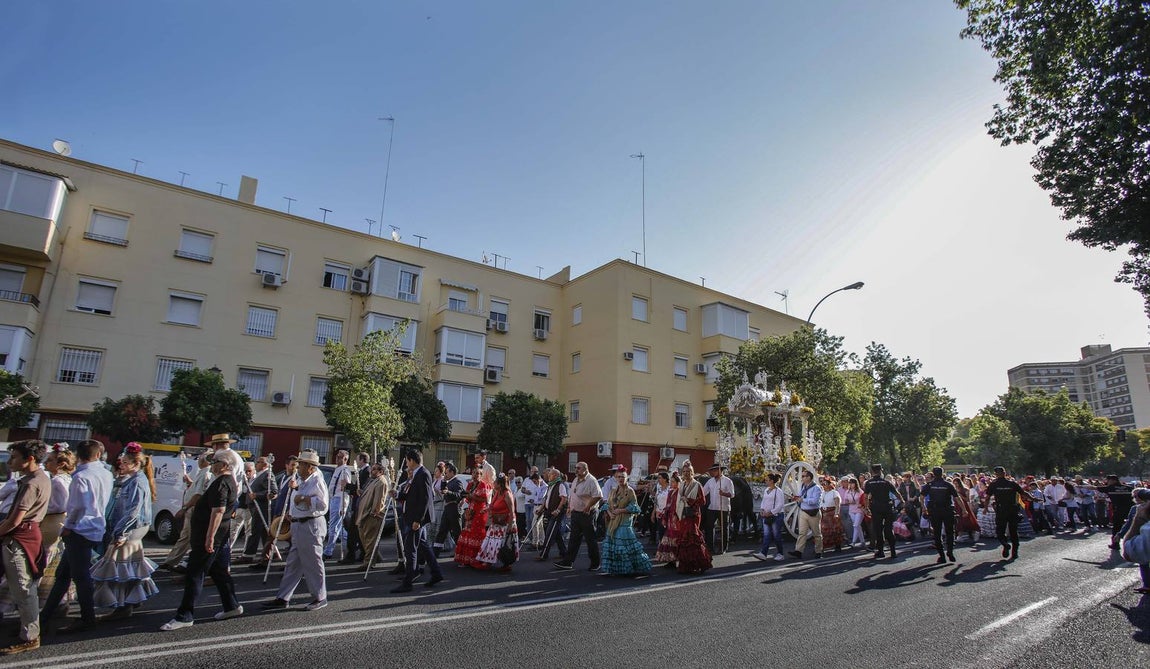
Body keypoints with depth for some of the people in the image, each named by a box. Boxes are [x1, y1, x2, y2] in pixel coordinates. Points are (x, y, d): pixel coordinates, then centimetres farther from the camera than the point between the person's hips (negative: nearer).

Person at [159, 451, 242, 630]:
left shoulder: (221, 483, -18)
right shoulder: (230, 481, 16)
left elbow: (218, 511, -26)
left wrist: (209, 538, -28)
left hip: (208, 534, -11)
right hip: (221, 534, 11)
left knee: (194, 574, -4)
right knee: (218, 571, 16)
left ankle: (185, 616, 1)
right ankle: (231, 606, 23)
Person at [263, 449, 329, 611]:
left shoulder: (316, 482, -16)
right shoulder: (302, 481, 14)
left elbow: (322, 504, -29)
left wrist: (302, 498, -20)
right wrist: (294, 488, 12)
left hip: (311, 526, -10)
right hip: (298, 525, 10)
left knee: (313, 563, 0)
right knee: (293, 564, 15)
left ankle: (320, 598, 13)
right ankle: (283, 598, 23)